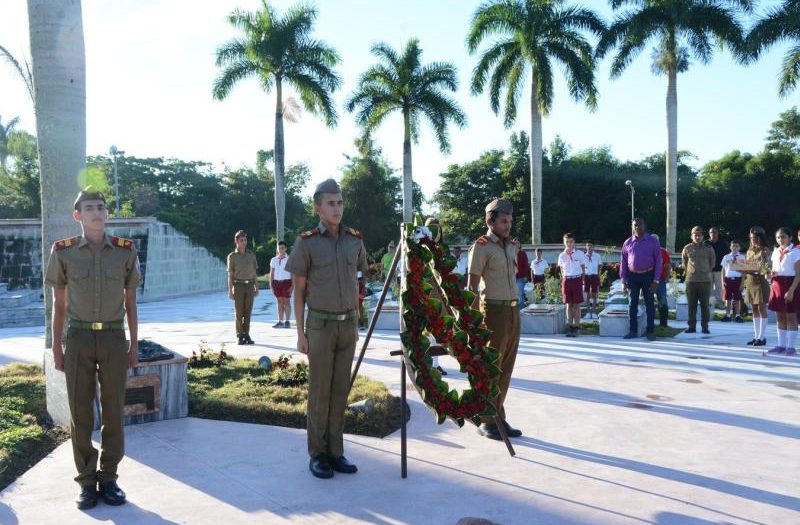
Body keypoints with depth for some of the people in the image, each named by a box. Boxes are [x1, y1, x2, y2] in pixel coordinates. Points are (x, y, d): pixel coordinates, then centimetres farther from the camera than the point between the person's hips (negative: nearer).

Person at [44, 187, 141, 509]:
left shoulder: (126, 251, 1)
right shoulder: (63, 252, -1)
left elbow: (130, 303, 6)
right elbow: (59, 305, 5)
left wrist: (134, 345, 4)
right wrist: (56, 348, 3)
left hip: (114, 339, 1)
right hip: (78, 339, 0)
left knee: (113, 411, 5)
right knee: (80, 413, 4)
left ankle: (108, 479, 18)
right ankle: (87, 482, 16)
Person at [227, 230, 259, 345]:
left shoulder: (251, 255, 8)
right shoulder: (232, 256, -1)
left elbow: (255, 273, 11)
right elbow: (230, 275, -2)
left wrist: (256, 288, 7)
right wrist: (230, 291, -7)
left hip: (250, 286, 3)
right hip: (238, 285, -3)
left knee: (248, 312, 4)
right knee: (239, 312, 0)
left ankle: (246, 335, 9)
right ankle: (240, 336, 6)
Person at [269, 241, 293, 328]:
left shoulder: (289, 259, -2)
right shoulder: (274, 260, 10)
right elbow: (271, 273, 13)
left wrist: (292, 285, -8)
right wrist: (271, 285, 7)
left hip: (286, 282, -4)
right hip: (276, 282, 4)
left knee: (286, 301, -3)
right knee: (280, 302, 6)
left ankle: (287, 321, 0)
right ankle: (280, 321, 8)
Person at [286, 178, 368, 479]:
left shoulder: (355, 240, 4)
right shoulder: (306, 243, -8)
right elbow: (298, 291, -4)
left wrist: (356, 325, 12)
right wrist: (300, 334, -7)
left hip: (348, 325, 4)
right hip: (320, 326, -4)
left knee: (340, 390, 8)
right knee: (319, 392, 2)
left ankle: (335, 452, 18)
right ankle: (317, 455, 14)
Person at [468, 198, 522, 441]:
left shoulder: (512, 245, 13)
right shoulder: (481, 247, -8)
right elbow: (472, 286, -11)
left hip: (513, 311, 7)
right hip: (494, 310, -7)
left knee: (505, 369, 10)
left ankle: (499, 419, 18)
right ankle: (486, 421, 8)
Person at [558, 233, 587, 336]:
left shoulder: (580, 254, 1)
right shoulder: (562, 255, 6)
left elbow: (583, 268, 7)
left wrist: (582, 281, 3)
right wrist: (563, 280, 6)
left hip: (577, 279, -2)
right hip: (566, 280, 2)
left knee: (576, 305, 1)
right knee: (569, 305, 4)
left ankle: (576, 327, 5)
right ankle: (570, 327, 10)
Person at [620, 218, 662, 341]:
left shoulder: (653, 241, -2)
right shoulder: (628, 242, 4)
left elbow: (658, 261, -4)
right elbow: (623, 262, 7)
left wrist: (656, 280, -10)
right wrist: (623, 280, 1)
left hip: (648, 275, -2)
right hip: (632, 276, 2)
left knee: (649, 304, 3)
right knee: (632, 304, 6)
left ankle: (650, 331, 10)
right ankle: (633, 331, 14)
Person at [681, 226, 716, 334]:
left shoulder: (708, 248, 3)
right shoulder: (687, 248, 4)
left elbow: (712, 262, 13)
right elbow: (684, 262, 16)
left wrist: (706, 271, 13)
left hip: (705, 280, -1)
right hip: (690, 280, 1)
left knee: (705, 305, 2)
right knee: (691, 305, 4)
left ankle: (705, 326, 8)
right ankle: (692, 326, 10)